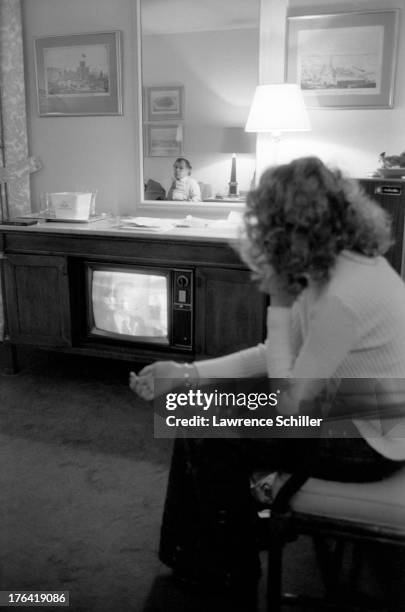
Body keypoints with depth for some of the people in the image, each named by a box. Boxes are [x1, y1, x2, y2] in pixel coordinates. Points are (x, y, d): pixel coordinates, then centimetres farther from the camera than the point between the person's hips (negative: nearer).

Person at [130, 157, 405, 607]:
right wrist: (188, 373, -5)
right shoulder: (338, 264, -3)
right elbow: (277, 357, 0)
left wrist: (278, 303, -21)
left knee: (212, 438, -3)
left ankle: (232, 575, 24)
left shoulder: (344, 295, -32)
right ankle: (196, 557, 28)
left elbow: (289, 402, -23)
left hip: (366, 442, -8)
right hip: (346, 412, 8)